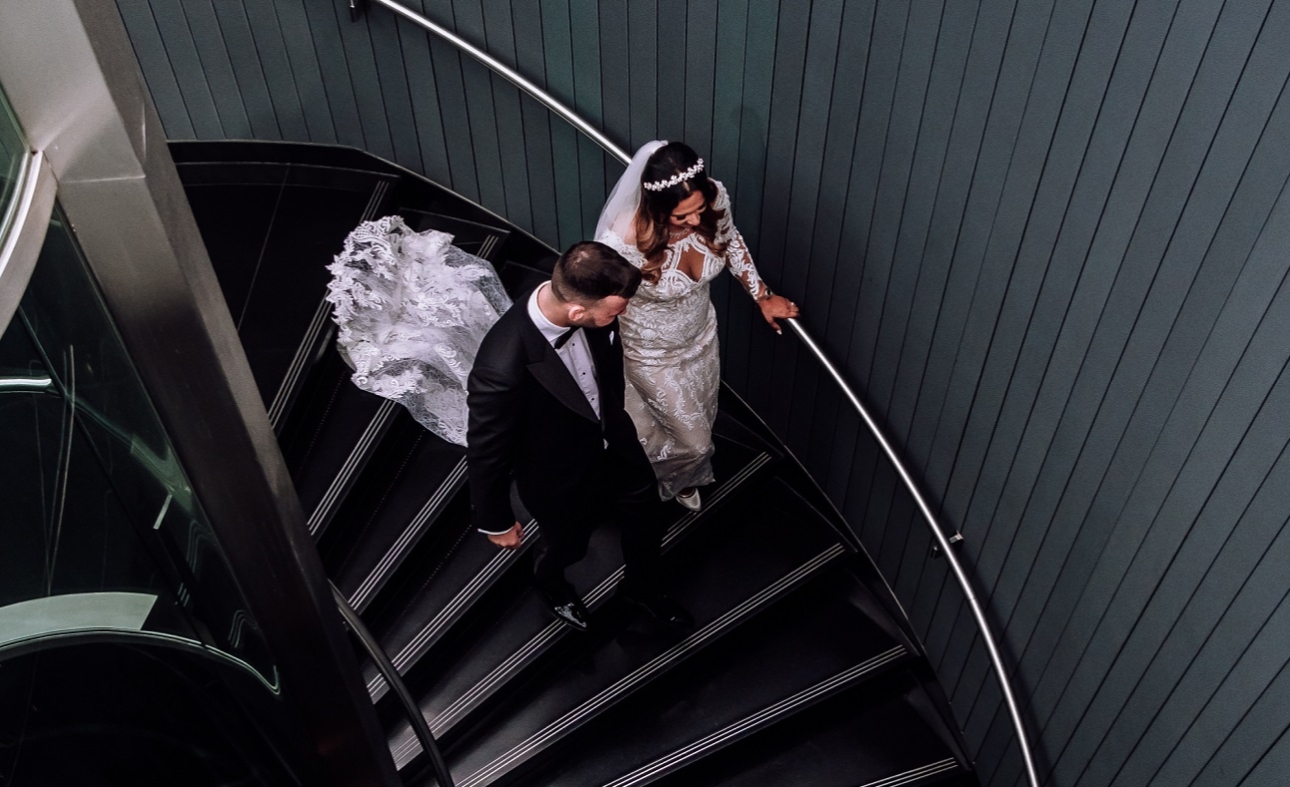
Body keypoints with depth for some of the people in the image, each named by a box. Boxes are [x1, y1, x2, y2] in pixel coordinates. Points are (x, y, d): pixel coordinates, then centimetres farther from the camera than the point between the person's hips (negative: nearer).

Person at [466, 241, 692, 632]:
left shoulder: (591, 308, -24)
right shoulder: (503, 368, -44)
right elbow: (486, 453, -26)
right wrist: (496, 521, -9)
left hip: (613, 441, 5)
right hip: (560, 476, -5)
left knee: (646, 518, 26)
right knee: (567, 544, 25)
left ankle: (641, 588, 59)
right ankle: (550, 582, 64)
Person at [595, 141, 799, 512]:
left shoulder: (714, 198, -25)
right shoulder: (624, 239, -40)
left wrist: (762, 295, 7)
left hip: (701, 335, 5)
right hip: (653, 355, -5)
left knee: (701, 422, 28)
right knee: (693, 440, 13)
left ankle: (682, 477, 64)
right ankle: (651, 477, 50)